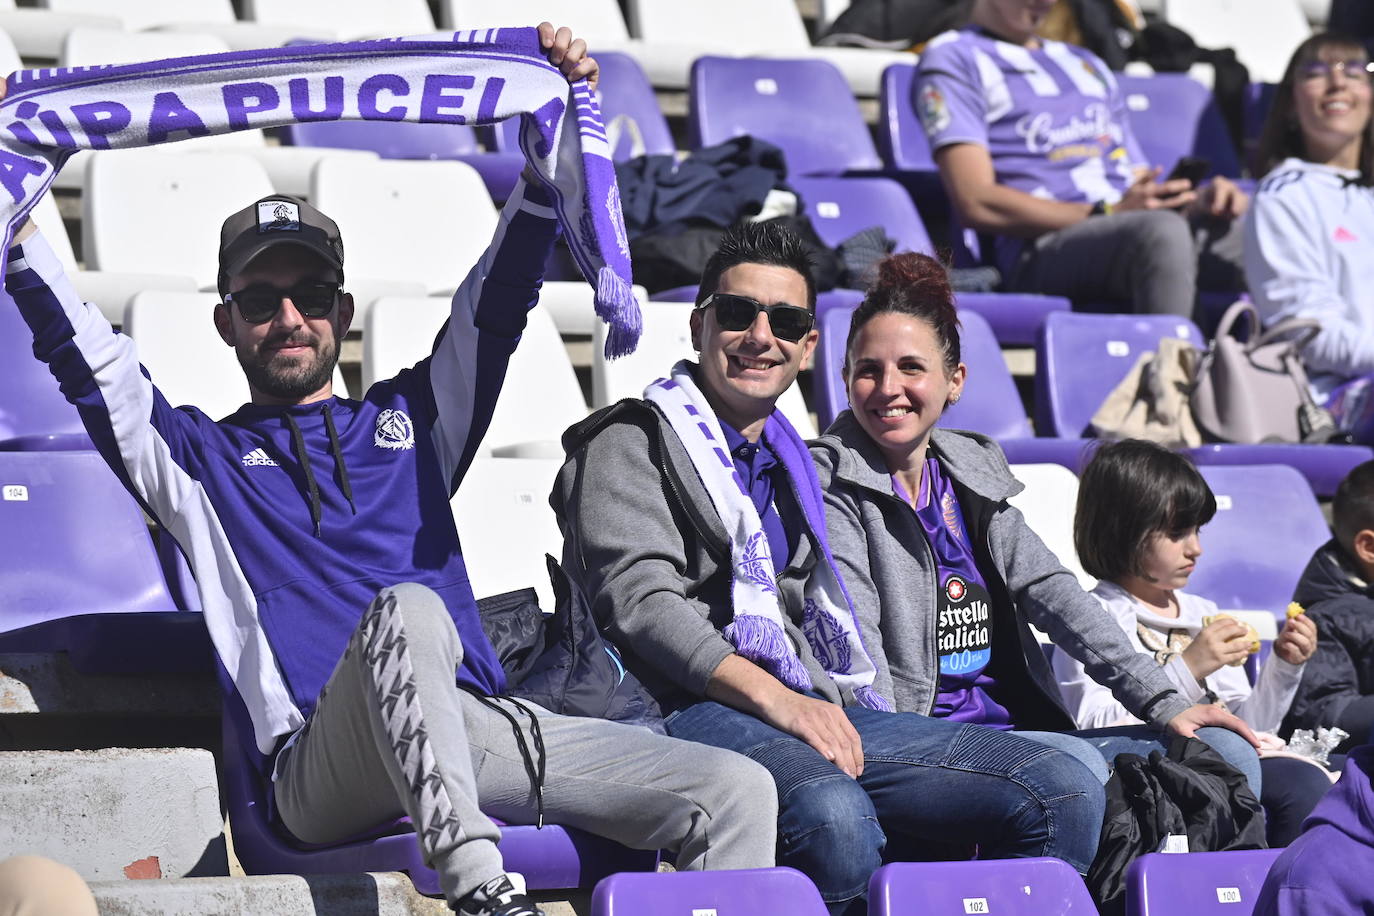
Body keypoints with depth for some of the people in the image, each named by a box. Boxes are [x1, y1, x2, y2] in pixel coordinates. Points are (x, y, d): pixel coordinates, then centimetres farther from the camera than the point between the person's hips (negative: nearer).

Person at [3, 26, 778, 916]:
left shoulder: (406, 422, 28)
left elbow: (497, 302, 23)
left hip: (482, 732, 5)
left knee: (734, 791, -14)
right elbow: (87, 356, 8)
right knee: (406, 608, -40)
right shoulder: (203, 458, 19)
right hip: (326, 768, -4)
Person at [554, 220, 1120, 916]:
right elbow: (640, 603, -9)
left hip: (814, 709, 7)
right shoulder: (632, 442, 6)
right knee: (834, 818, -41)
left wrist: (830, 711, 11)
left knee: (1066, 793, -10)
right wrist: (775, 699, -19)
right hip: (692, 711, -7)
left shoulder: (787, 459, 29)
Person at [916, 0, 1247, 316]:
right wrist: (1107, 213, -12)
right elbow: (977, 204, -4)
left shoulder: (1087, 64, 34)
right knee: (1161, 230, -38)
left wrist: (1200, 201, 4)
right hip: (1043, 249, -6)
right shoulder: (952, 58, 11)